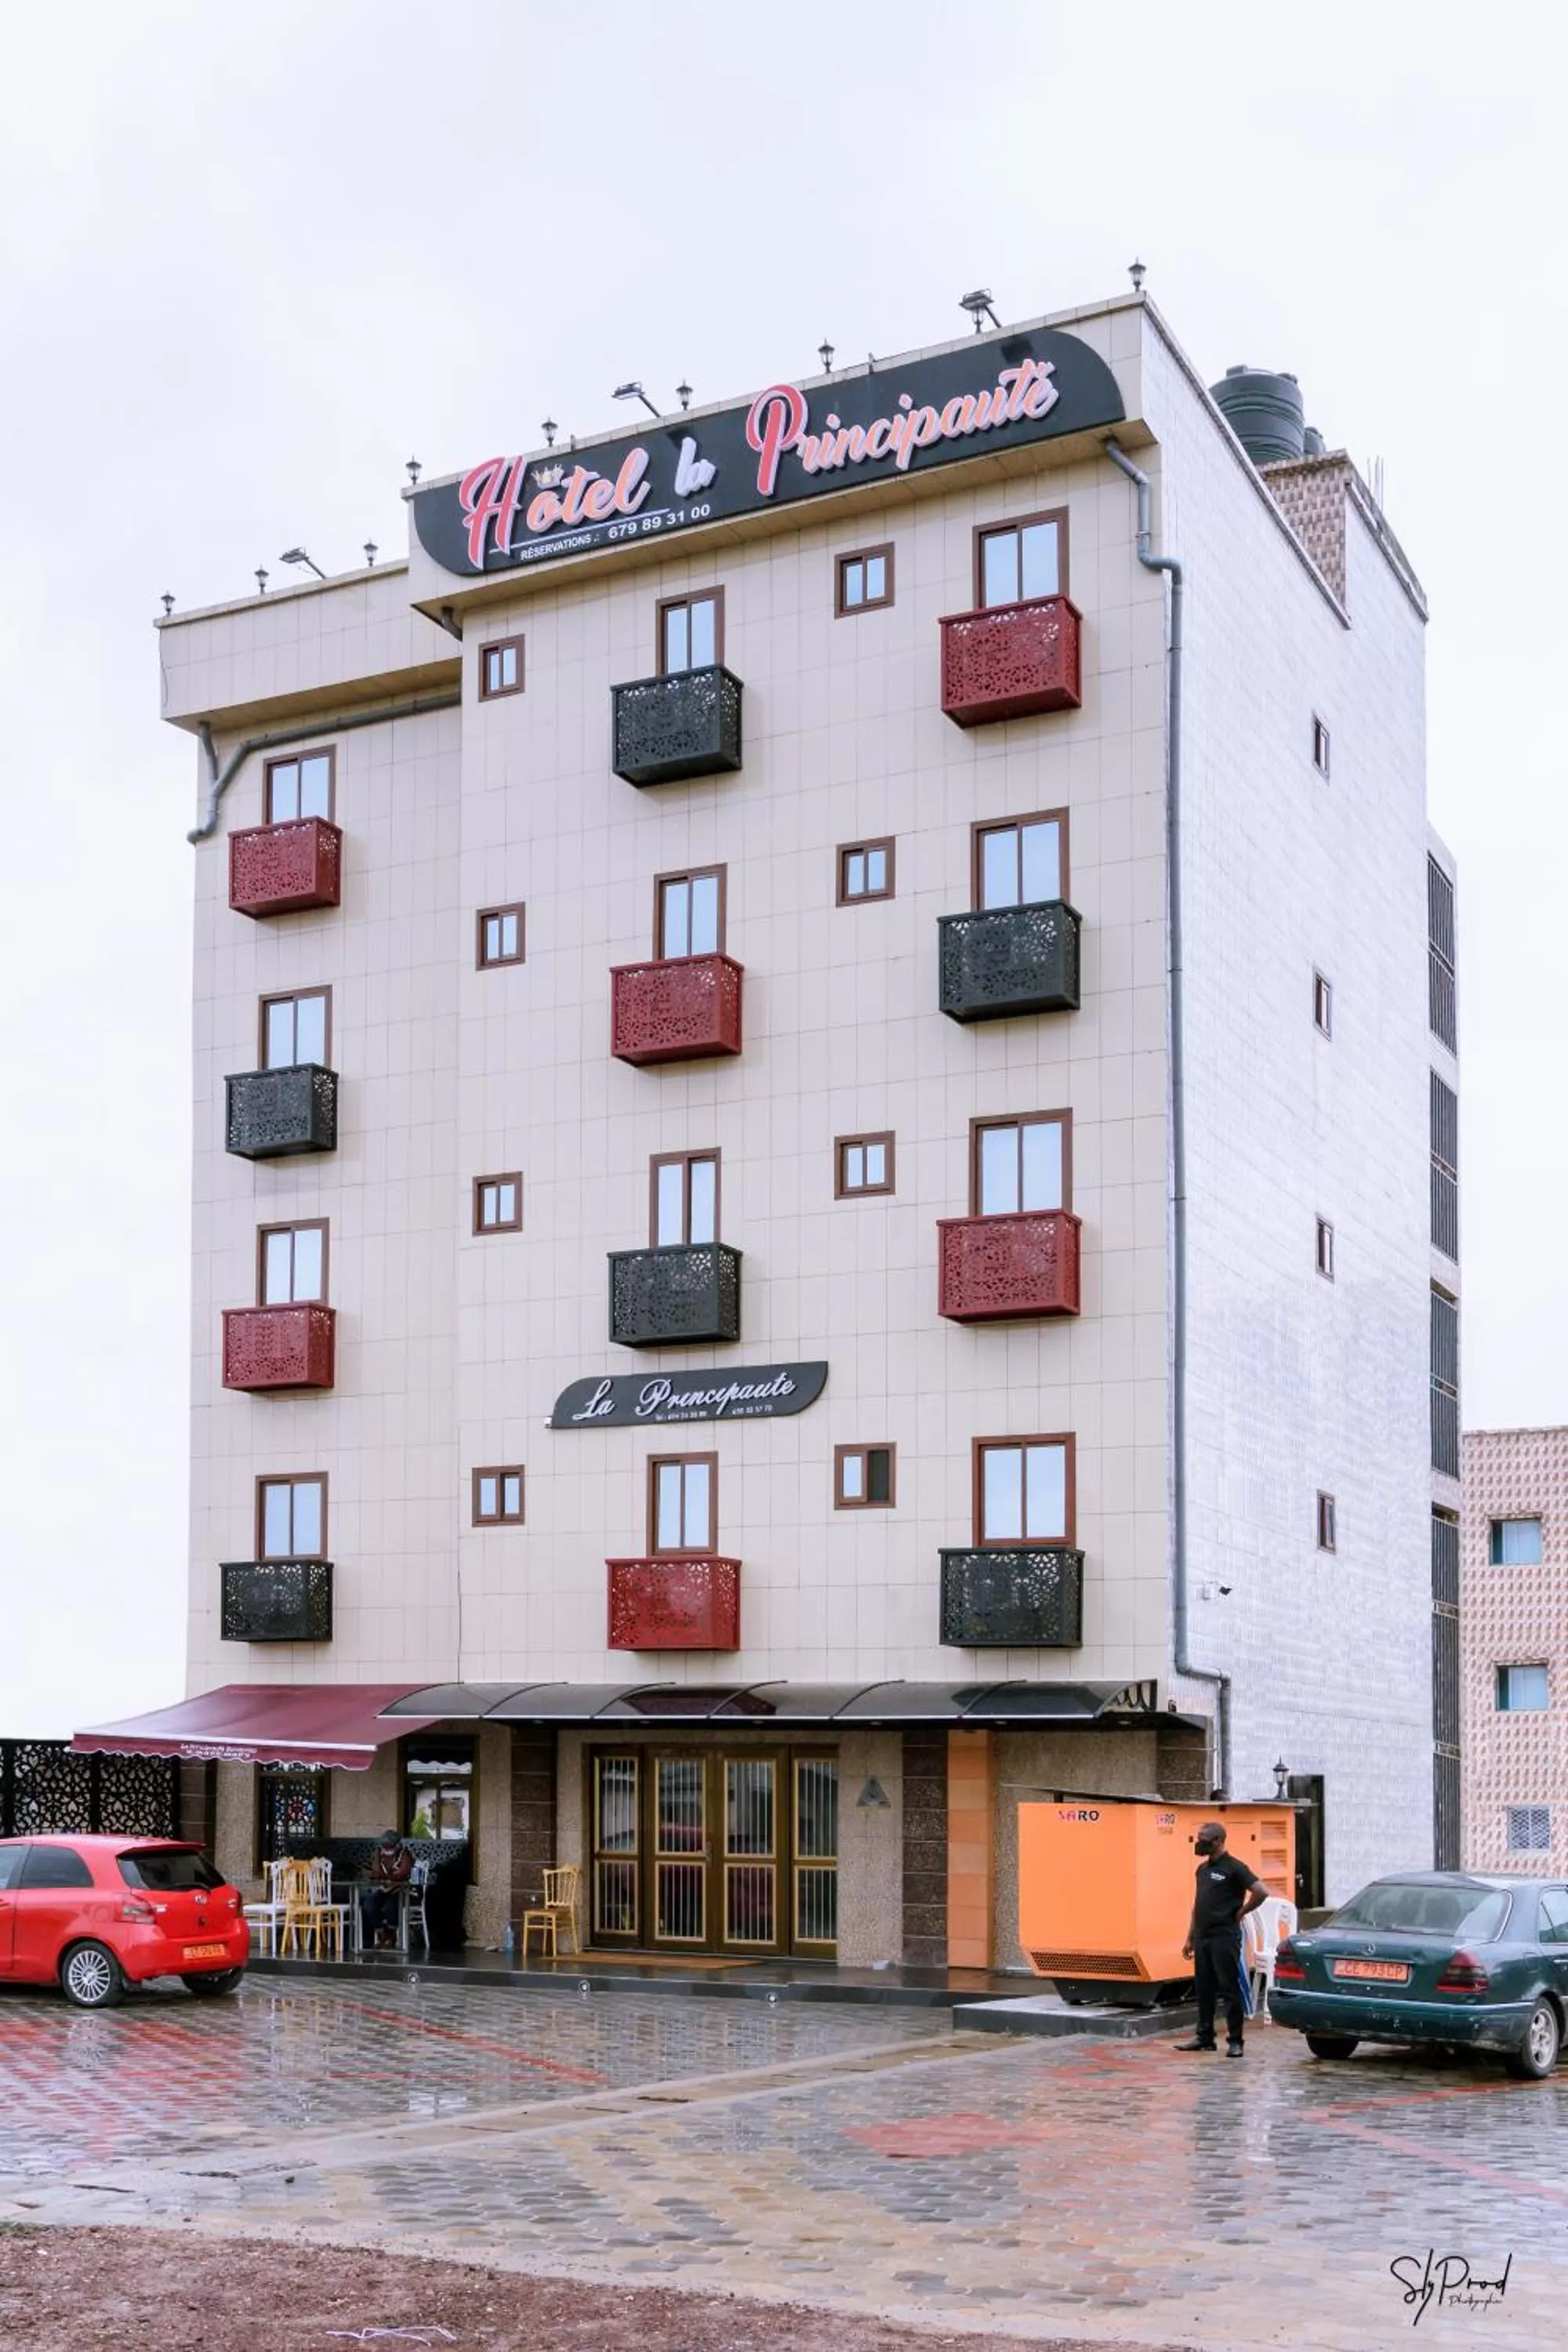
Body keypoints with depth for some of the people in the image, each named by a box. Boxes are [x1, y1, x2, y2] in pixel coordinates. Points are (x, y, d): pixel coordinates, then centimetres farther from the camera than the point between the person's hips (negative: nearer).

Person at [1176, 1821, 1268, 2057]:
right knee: (1204, 1990, 12)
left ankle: (1235, 2041, 0)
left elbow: (1261, 1892, -17)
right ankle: (1204, 2037, 19)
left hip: (1224, 1938, -8)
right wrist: (1190, 1938, 17)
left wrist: (1241, 1912, -8)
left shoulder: (1233, 1868, -10)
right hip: (1202, 1938, 8)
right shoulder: (1202, 1869, 15)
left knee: (1229, 1990, -4)